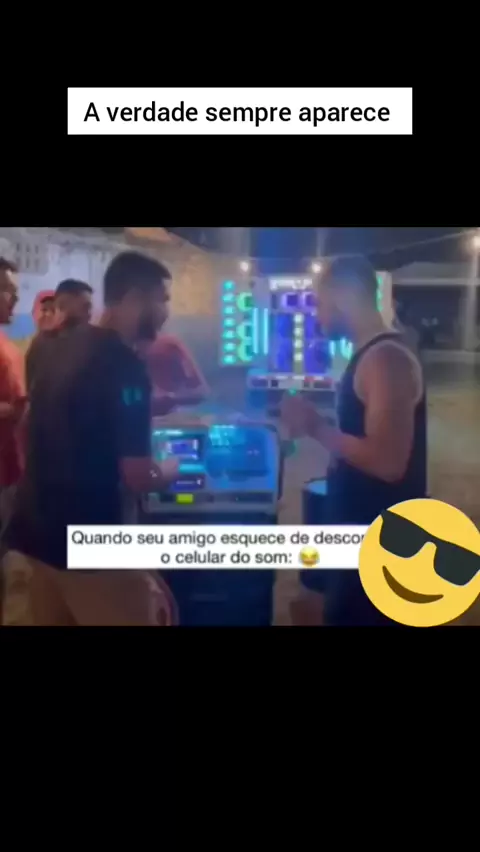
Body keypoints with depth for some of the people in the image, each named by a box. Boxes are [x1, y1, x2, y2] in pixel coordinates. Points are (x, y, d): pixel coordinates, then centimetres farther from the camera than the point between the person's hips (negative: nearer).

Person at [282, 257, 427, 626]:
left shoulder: (386, 359, -23)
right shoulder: (370, 354, 9)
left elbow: (388, 462, -30)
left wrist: (316, 426, -21)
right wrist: (317, 426, 9)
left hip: (380, 537, -10)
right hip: (359, 522, 10)